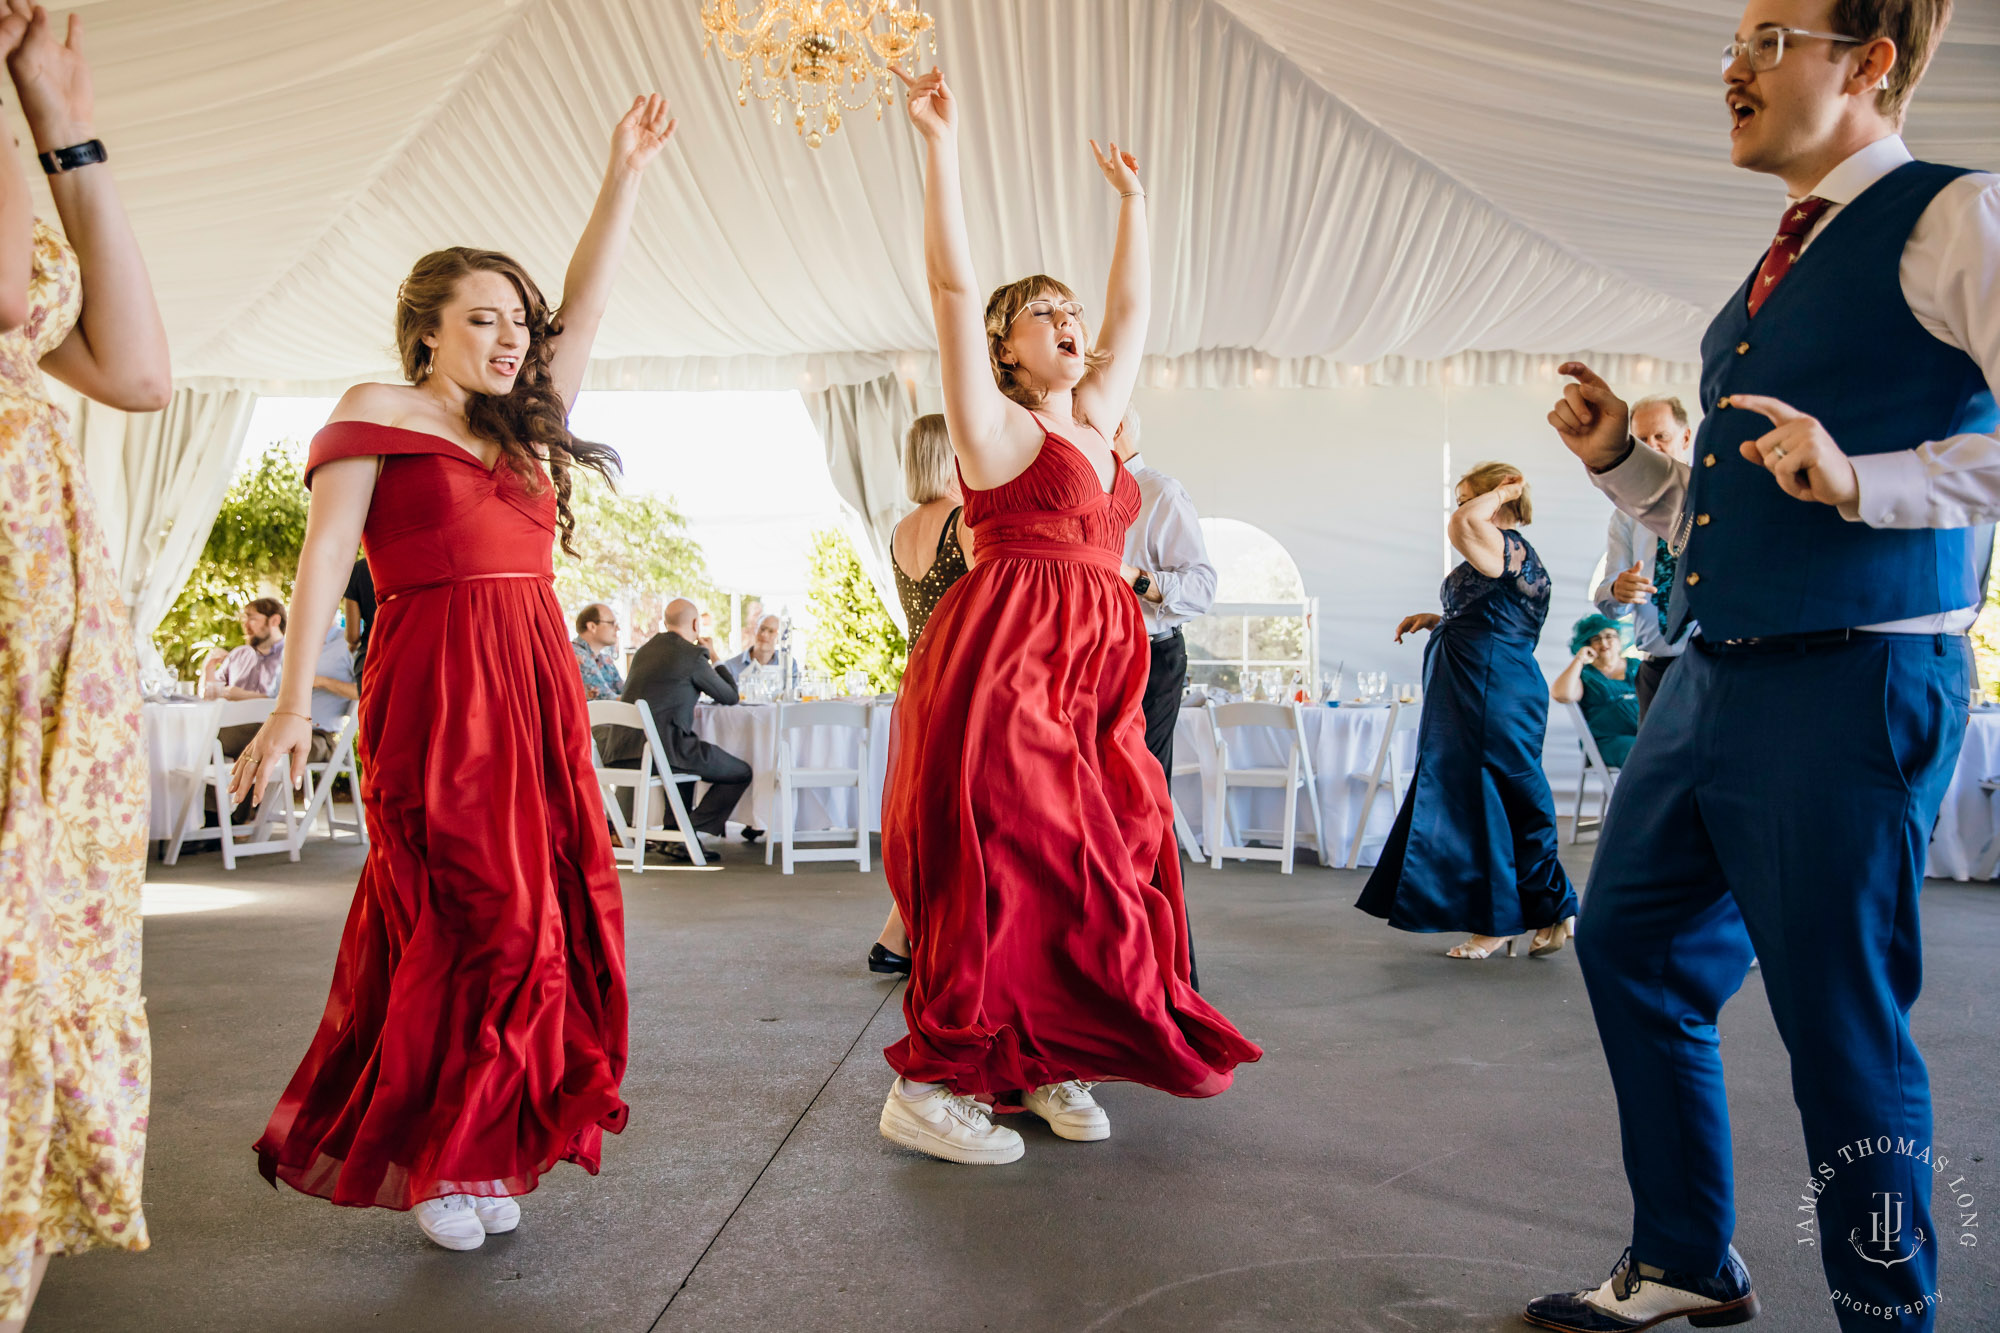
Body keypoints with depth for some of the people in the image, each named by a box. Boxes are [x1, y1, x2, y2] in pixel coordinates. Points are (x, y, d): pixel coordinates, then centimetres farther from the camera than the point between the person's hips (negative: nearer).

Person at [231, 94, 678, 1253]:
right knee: (479, 922, -8)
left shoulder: (521, 429, 20)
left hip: (536, 690, 6)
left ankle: (486, 1153, 15)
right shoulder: (378, 414, 4)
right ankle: (431, 1157, 9)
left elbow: (586, 311, 22)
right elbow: (327, 553, -4)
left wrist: (627, 179, 21)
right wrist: (295, 699, -13)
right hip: (435, 688, -6)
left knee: (554, 918, 3)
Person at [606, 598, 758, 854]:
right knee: (741, 773, 3)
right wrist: (714, 659, 22)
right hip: (659, 747, -9)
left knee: (688, 756, 38)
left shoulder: (645, 650, 18)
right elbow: (730, 696, 7)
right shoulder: (693, 655, -5)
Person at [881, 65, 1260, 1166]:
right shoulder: (994, 420, 1)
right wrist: (941, 145, -9)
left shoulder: (1093, 419, 19)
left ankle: (1045, 1066, 16)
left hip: (1092, 671, 8)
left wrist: (1132, 200, 34)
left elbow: (1131, 312, 30)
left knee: (1093, 864, 5)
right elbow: (951, 286, -7)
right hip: (1001, 662, -8)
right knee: (1001, 868, -10)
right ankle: (926, 1086, -2)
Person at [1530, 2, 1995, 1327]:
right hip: (1710, 676, 9)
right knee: (1630, 946, 15)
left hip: (1851, 684, -9)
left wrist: (1865, 481, -25)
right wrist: (1619, 455, 9)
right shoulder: (1776, 269, 20)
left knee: (1840, 1022, 0)